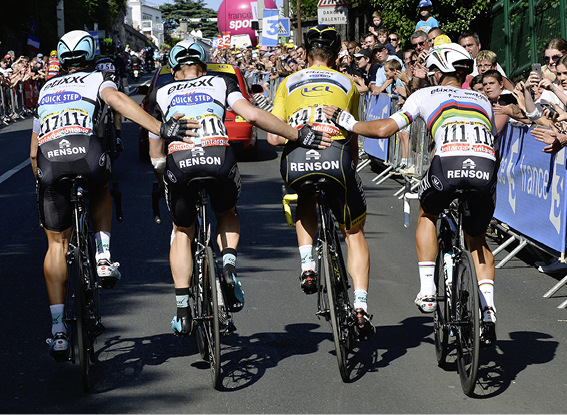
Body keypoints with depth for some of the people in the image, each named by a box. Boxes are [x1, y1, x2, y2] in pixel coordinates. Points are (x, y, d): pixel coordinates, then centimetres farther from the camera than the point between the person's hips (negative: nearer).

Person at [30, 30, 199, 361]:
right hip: (86, 150, -2)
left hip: (48, 160, 3)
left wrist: (45, 183, 51)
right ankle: (103, 259, 14)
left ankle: (58, 328, 7)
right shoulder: (97, 79, 22)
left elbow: (34, 151, 38)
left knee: (57, 244, 14)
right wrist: (161, 129, -14)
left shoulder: (47, 89, 36)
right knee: (101, 193, 34)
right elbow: (116, 100, -4)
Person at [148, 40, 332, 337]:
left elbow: (156, 158, 24)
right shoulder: (221, 84, 22)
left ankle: (182, 311, 15)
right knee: (227, 216, 31)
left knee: (182, 232, 24)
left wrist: (165, 183, 42)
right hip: (220, 160, 0)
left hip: (179, 163, 0)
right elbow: (253, 115, 4)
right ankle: (228, 265, 2)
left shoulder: (161, 95, 25)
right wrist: (299, 136, 5)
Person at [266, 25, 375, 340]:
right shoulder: (348, 84, 24)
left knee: (305, 205, 36)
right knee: (354, 233, 16)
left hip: (295, 160, 1)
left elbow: (273, 137, 12)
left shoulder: (288, 83, 22)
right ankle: (361, 306, 4)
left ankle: (307, 265, 16)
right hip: (336, 157, -1)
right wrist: (352, 169, 44)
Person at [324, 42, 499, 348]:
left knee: (427, 215, 31)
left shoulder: (426, 95, 23)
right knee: (477, 240, 26)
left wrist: (347, 122, 28)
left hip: (448, 164, -3)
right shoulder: (482, 101, 34)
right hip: (486, 171, 3)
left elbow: (384, 129, 14)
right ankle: (488, 314, 11)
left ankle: (427, 291, 23)